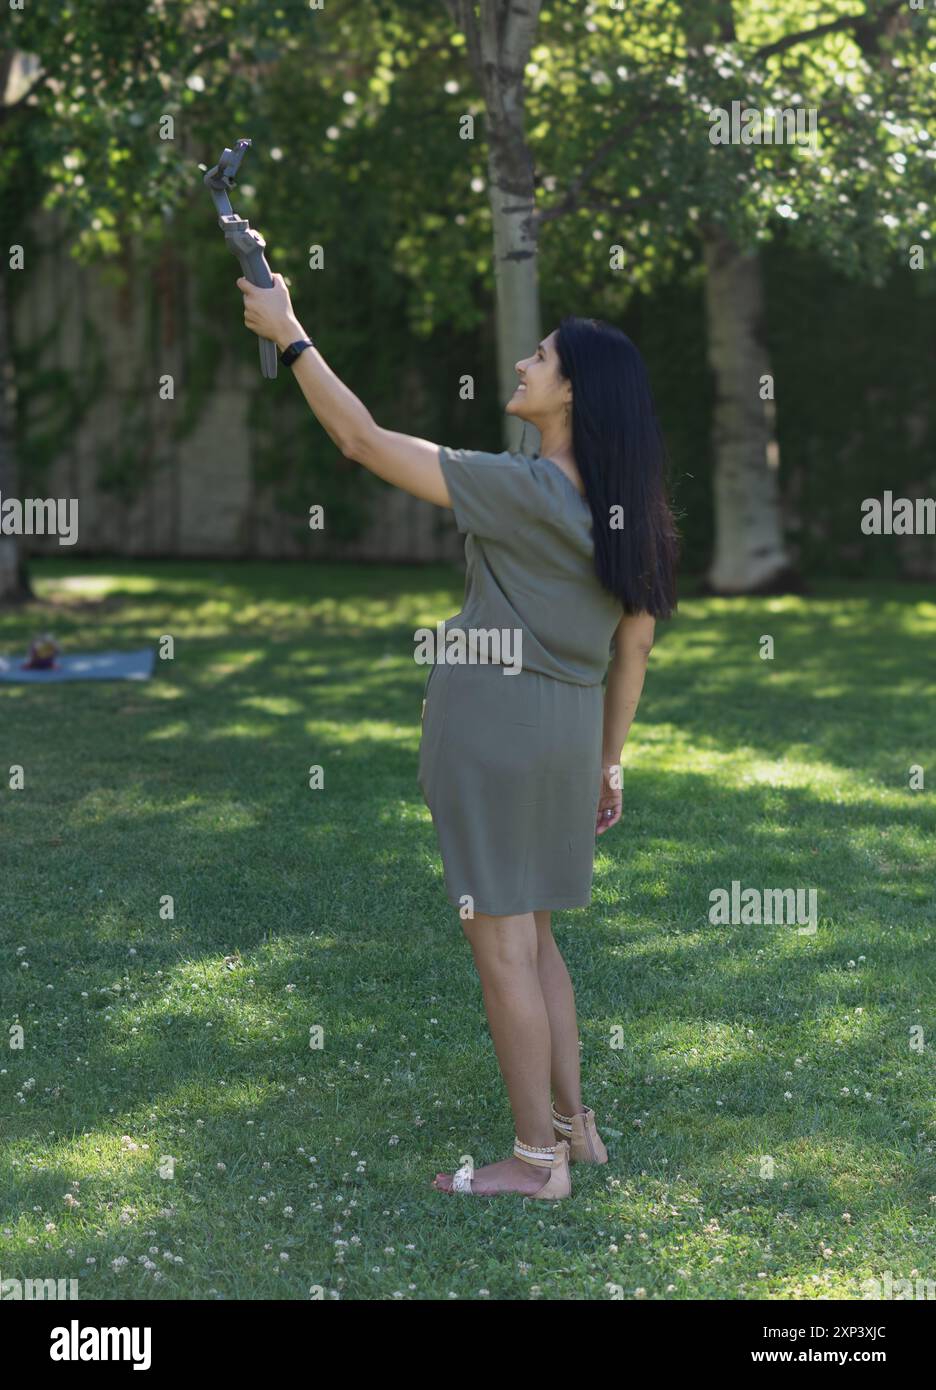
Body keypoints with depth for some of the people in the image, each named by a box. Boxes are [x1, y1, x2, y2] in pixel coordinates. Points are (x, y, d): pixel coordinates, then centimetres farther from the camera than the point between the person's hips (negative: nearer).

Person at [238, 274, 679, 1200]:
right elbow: (634, 650, 11)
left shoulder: (523, 488, -16)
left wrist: (288, 334, -7)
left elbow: (364, 441, -15)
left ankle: (538, 1159, 7)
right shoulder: (627, 511, 5)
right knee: (531, 936, 20)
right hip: (570, 733, 7)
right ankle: (573, 1123, 25)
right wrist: (609, 762, 20)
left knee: (503, 946, 1)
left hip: (493, 723, -7)